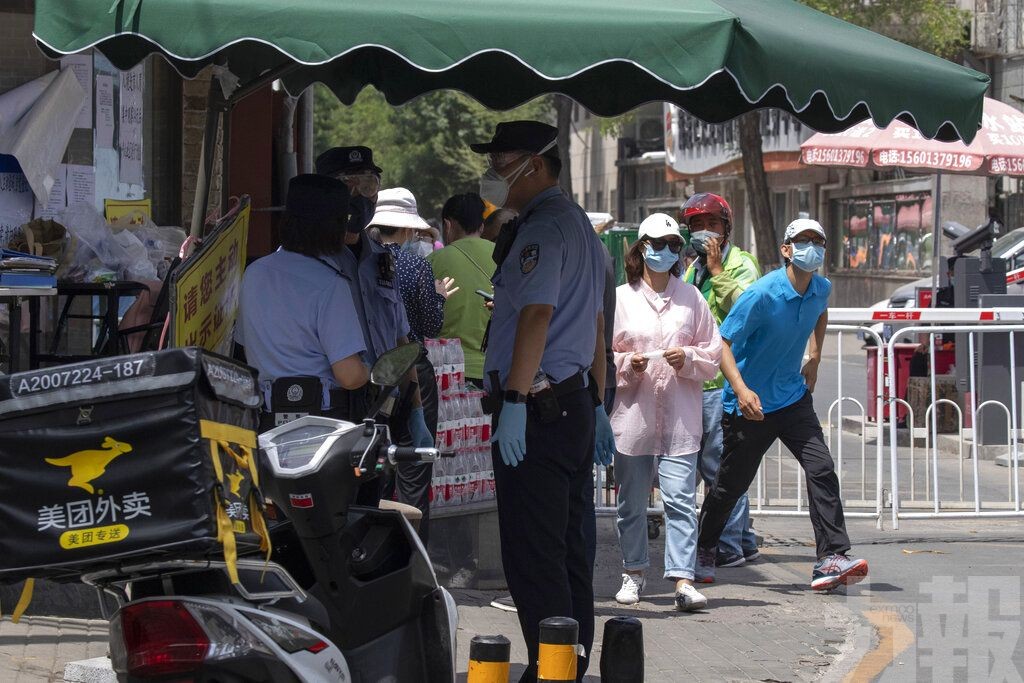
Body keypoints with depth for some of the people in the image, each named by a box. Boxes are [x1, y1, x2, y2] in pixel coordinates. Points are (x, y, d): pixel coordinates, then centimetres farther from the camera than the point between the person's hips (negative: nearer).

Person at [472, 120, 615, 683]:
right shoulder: (579, 225, 20)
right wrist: (597, 406, 28)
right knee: (568, 549, 13)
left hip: (535, 410, -10)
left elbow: (537, 315, -23)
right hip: (575, 403, 10)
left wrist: (514, 402, -27)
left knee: (531, 556, -10)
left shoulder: (542, 227, -13)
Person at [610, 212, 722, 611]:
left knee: (680, 499, -9)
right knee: (631, 500, 9)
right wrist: (626, 365, -12)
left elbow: (714, 353, 10)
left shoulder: (691, 298, 8)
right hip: (633, 414, 0)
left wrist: (689, 359, -8)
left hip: (680, 418, 0)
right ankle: (633, 572, 24)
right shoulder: (620, 298, 5)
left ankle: (683, 579, -11)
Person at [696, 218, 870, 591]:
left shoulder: (821, 289, -2)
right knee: (732, 483, 8)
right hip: (750, 404, -5)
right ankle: (703, 549, 33)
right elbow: (722, 342, -22)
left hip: (793, 397, 5)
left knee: (822, 469, -13)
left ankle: (831, 559, -16)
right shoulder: (762, 294, -22)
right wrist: (740, 389, -35)